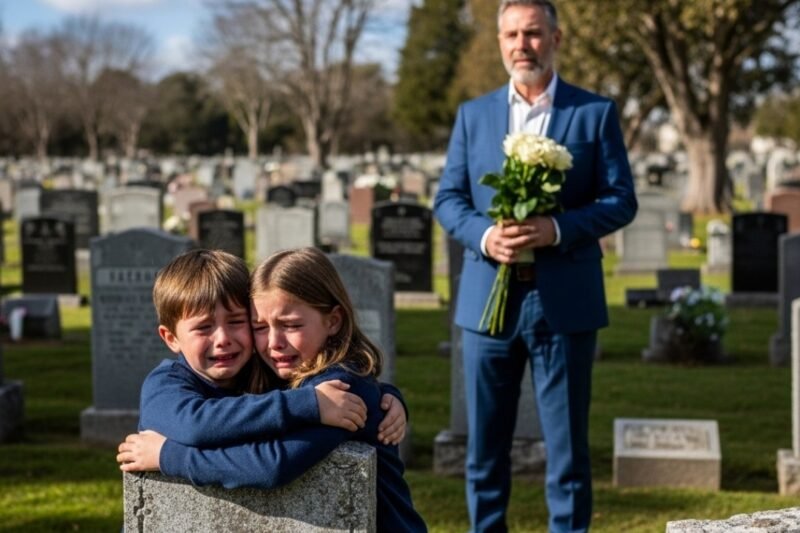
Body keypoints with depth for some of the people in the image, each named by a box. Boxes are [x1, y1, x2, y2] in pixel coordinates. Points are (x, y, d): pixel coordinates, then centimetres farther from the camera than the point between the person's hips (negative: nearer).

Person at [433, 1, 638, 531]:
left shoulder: (596, 112, 3)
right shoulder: (473, 114, 10)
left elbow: (621, 199, -1)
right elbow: (448, 199, 7)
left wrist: (558, 228, -17)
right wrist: (484, 236, -13)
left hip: (565, 301, -2)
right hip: (489, 298, 3)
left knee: (567, 446, 4)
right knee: (485, 447, 10)